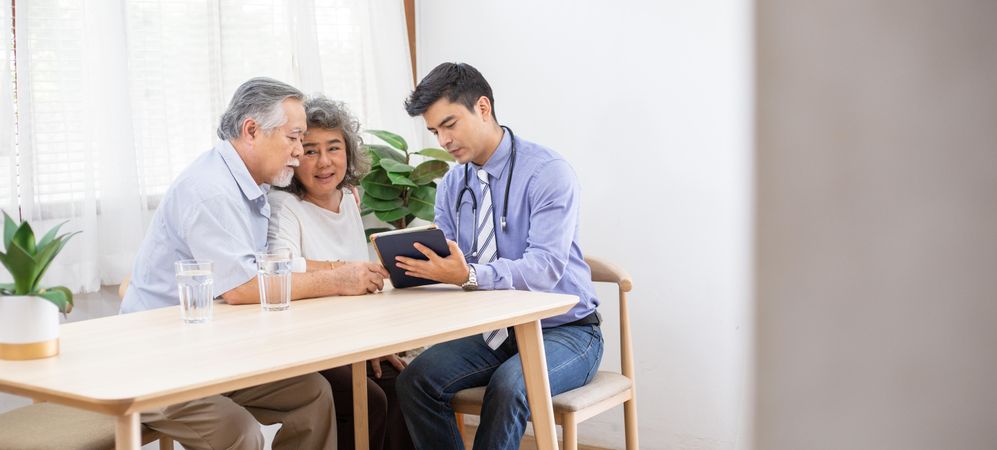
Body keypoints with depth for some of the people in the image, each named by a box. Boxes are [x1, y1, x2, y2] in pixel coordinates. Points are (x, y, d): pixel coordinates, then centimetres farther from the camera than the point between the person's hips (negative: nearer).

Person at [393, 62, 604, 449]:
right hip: (493, 330, 6)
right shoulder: (451, 185, 7)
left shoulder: (547, 172, -14)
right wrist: (417, 264, -19)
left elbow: (545, 268, -25)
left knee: (509, 387, -35)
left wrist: (470, 275, -40)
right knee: (414, 381, -19)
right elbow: (450, 264, 4)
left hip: (562, 330, -5)